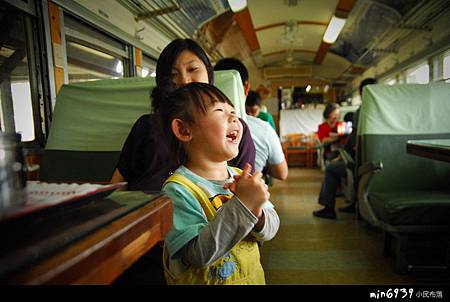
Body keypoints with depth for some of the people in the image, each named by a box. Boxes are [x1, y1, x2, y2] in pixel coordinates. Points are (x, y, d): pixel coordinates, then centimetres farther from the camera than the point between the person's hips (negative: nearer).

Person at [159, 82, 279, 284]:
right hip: (207, 279, -5)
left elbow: (272, 227, -5)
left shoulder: (241, 177, -8)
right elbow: (198, 254, -29)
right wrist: (242, 206, -33)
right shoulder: (178, 190, -24)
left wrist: (256, 213, -25)